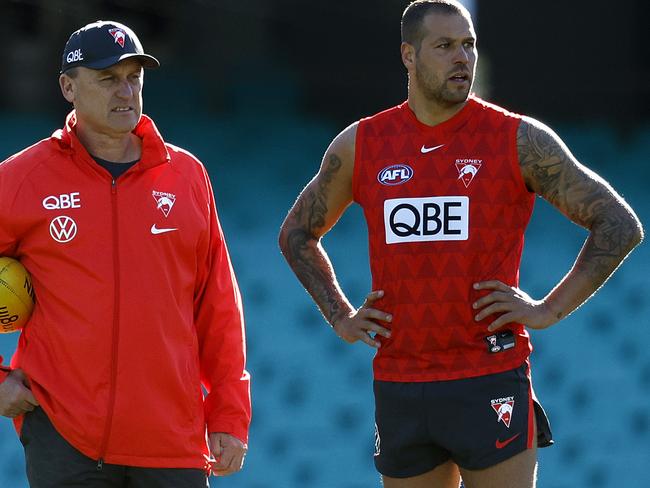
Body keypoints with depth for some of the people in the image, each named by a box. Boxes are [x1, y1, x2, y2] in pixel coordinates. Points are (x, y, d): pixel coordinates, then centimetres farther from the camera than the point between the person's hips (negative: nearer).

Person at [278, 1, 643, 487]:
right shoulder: (359, 146, 7)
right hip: (399, 388, 3)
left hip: (491, 385, -3)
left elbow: (620, 226, 0)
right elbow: (297, 234, 23)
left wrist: (550, 309, -7)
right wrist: (339, 316, 10)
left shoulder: (520, 141, -1)